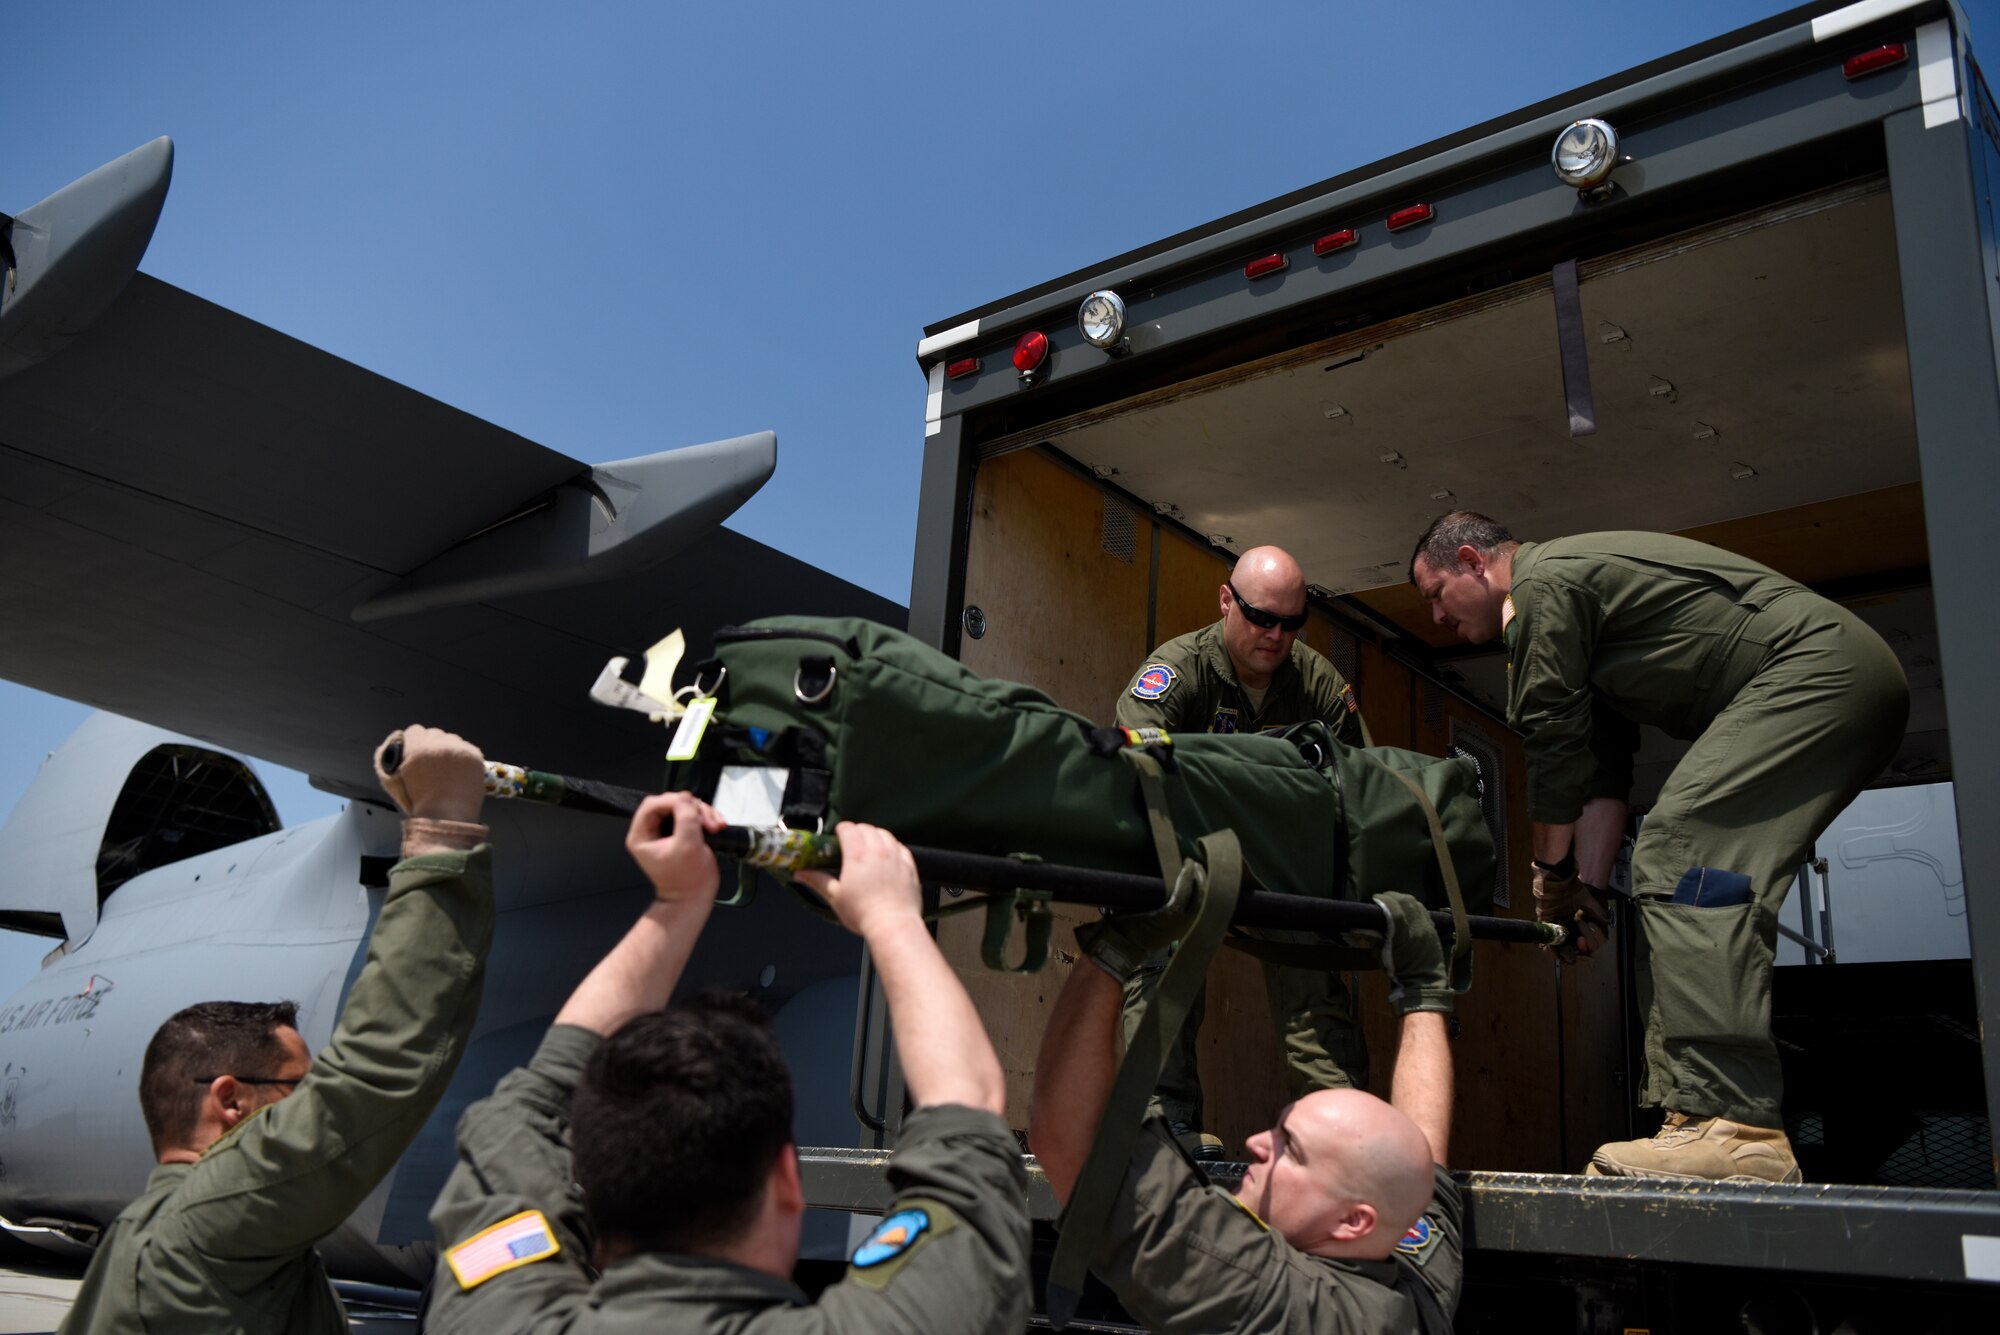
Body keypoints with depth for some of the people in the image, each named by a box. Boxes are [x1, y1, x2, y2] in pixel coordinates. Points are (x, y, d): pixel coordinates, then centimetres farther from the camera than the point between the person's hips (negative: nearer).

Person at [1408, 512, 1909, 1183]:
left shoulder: (1542, 583, -7)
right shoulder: (1575, 590, 24)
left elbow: (1554, 747, -6)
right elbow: (1604, 772, 20)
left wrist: (1550, 871, 5)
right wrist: (1587, 887, 14)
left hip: (1818, 667, -11)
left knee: (1681, 852, -20)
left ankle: (1732, 1126, -27)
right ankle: (1696, 1121, 3)